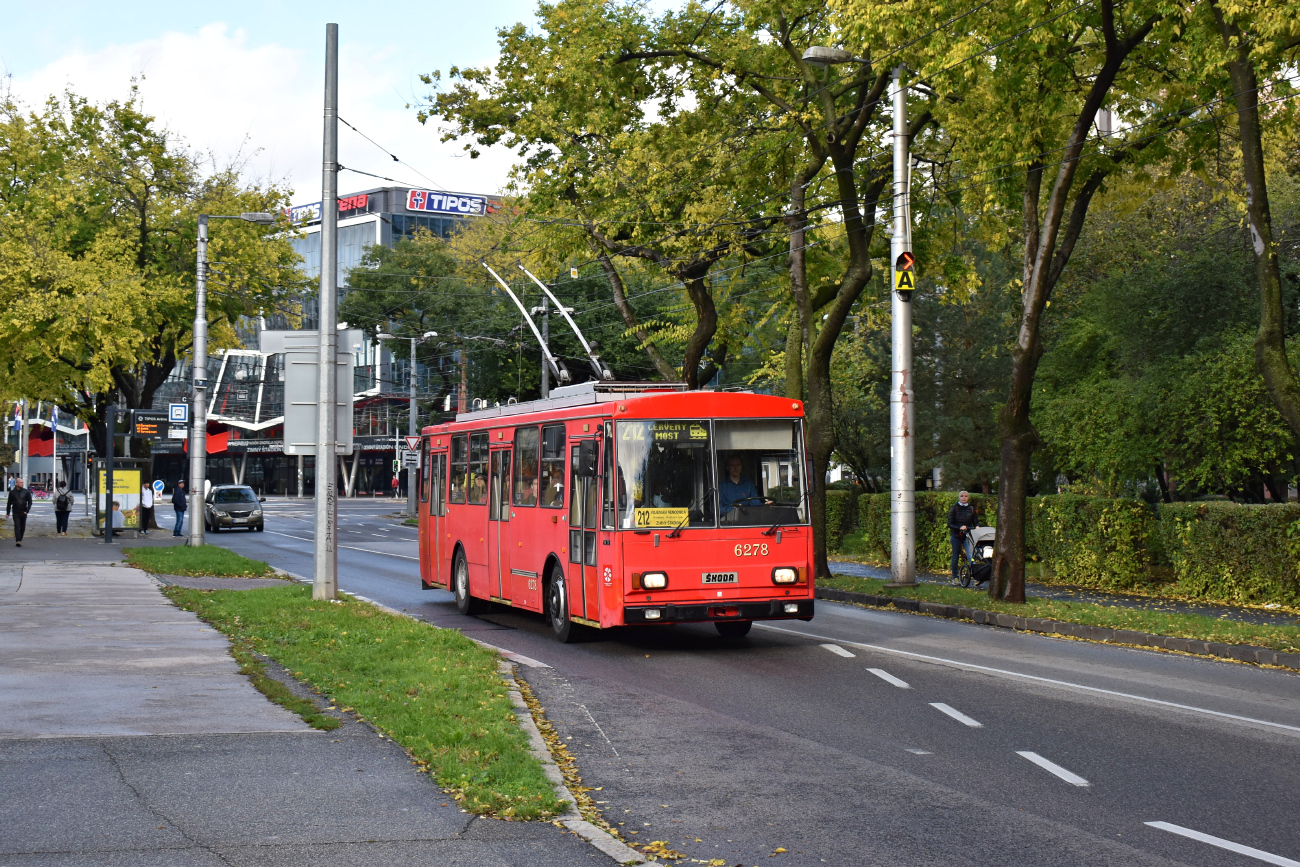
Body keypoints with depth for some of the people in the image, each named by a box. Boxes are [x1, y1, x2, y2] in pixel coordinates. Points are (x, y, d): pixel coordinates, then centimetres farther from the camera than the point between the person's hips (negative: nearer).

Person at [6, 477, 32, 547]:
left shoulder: (26, 492, 3)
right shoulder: (12, 492, 3)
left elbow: (30, 502, 5)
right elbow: (9, 503, 10)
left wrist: (27, 511, -6)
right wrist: (7, 513, 10)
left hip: (23, 513, 2)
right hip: (15, 513, -2)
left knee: (22, 527, 7)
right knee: (17, 526, -13)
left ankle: (20, 540, 19)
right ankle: (18, 541, -22)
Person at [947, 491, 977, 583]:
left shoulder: (971, 508, 7)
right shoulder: (954, 508, 0)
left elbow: (975, 522, 10)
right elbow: (950, 524, -3)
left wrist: (977, 527, -12)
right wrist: (959, 527, -19)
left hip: (967, 535, 0)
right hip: (956, 535, 0)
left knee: (971, 556, -16)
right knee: (955, 557, 8)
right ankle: (954, 577, 19)